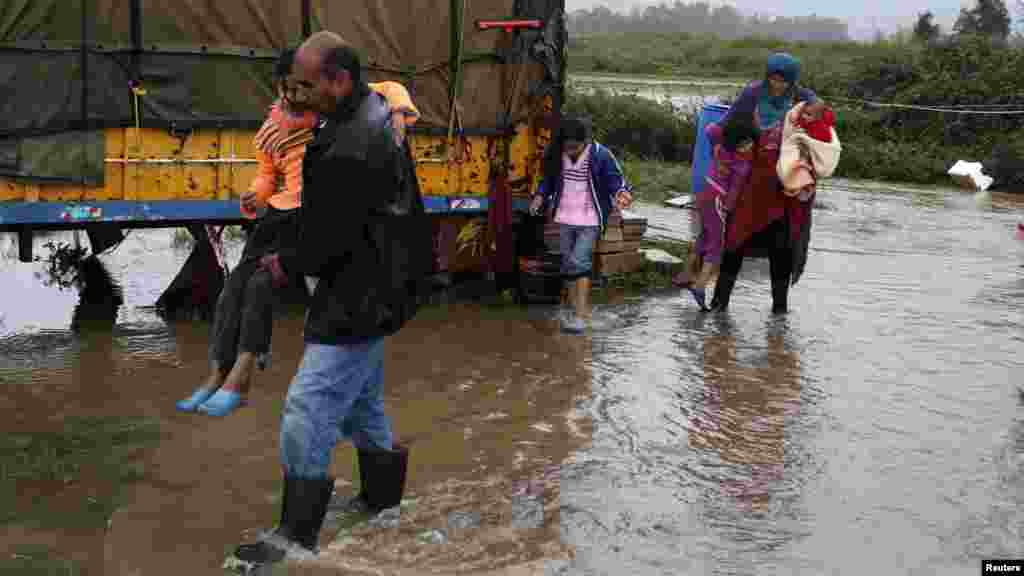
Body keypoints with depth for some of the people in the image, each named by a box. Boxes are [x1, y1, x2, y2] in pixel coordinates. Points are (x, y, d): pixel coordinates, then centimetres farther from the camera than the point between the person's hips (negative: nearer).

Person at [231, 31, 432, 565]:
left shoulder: (354, 147, -25)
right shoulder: (375, 111, 9)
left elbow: (331, 233, -22)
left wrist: (289, 264, -5)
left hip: (359, 295, -11)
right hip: (370, 285, 11)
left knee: (310, 406, -8)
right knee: (360, 399, 23)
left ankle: (296, 534, 1)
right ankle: (383, 496, 39)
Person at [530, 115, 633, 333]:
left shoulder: (600, 156, -15)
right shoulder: (556, 154, -3)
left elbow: (616, 179, -8)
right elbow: (549, 179, 12)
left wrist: (620, 193, -29)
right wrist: (540, 196, -4)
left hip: (589, 220, -5)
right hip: (564, 219, 5)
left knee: (580, 262, -16)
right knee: (568, 264, 10)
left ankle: (580, 315, -14)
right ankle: (578, 310, 22)